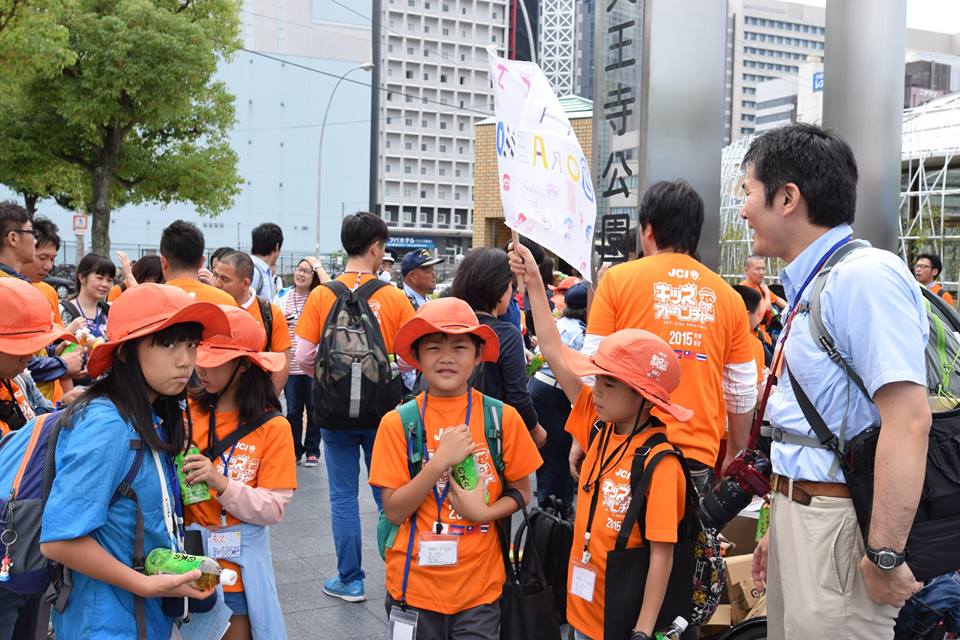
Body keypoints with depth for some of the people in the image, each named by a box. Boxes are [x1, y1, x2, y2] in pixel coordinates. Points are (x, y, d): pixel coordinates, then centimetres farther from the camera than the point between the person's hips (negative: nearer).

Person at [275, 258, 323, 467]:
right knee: (293, 410, 8)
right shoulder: (283, 296, 8)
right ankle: (295, 450, 20)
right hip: (290, 363, 2)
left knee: (314, 408, 6)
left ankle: (312, 450, 18)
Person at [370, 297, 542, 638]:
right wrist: (439, 462, -20)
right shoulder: (397, 423, -7)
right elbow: (394, 511, -9)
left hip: (479, 586, 0)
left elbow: (521, 492, 4)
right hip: (415, 584, 0)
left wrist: (484, 511, -14)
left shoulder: (502, 418, -5)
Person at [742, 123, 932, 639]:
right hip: (797, 513, 9)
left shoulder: (866, 277, -18)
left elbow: (908, 421, -25)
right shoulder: (809, 286, 12)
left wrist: (883, 557, -25)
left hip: (839, 522, -9)